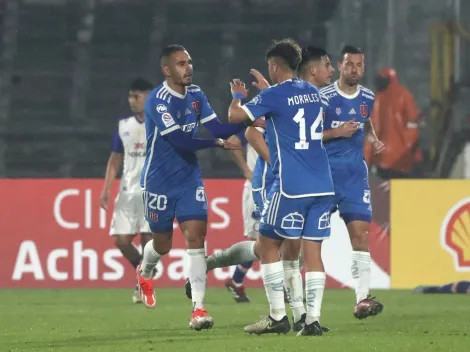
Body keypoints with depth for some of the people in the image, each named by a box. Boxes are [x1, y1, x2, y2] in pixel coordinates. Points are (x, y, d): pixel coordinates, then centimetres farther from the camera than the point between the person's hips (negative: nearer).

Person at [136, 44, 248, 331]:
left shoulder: (196, 95, 3)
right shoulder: (158, 101, -19)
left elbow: (218, 128, -3)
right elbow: (180, 140, -25)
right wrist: (217, 143, -23)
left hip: (190, 178, 4)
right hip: (159, 182, -4)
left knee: (196, 236, -10)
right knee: (163, 243, 10)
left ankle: (198, 308, -13)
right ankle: (145, 274, 46)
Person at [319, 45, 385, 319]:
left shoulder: (368, 98, 7)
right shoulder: (323, 97, -9)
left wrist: (374, 139, 8)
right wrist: (336, 132, -19)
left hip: (355, 172, 3)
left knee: (360, 232, -8)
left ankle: (362, 298, -12)